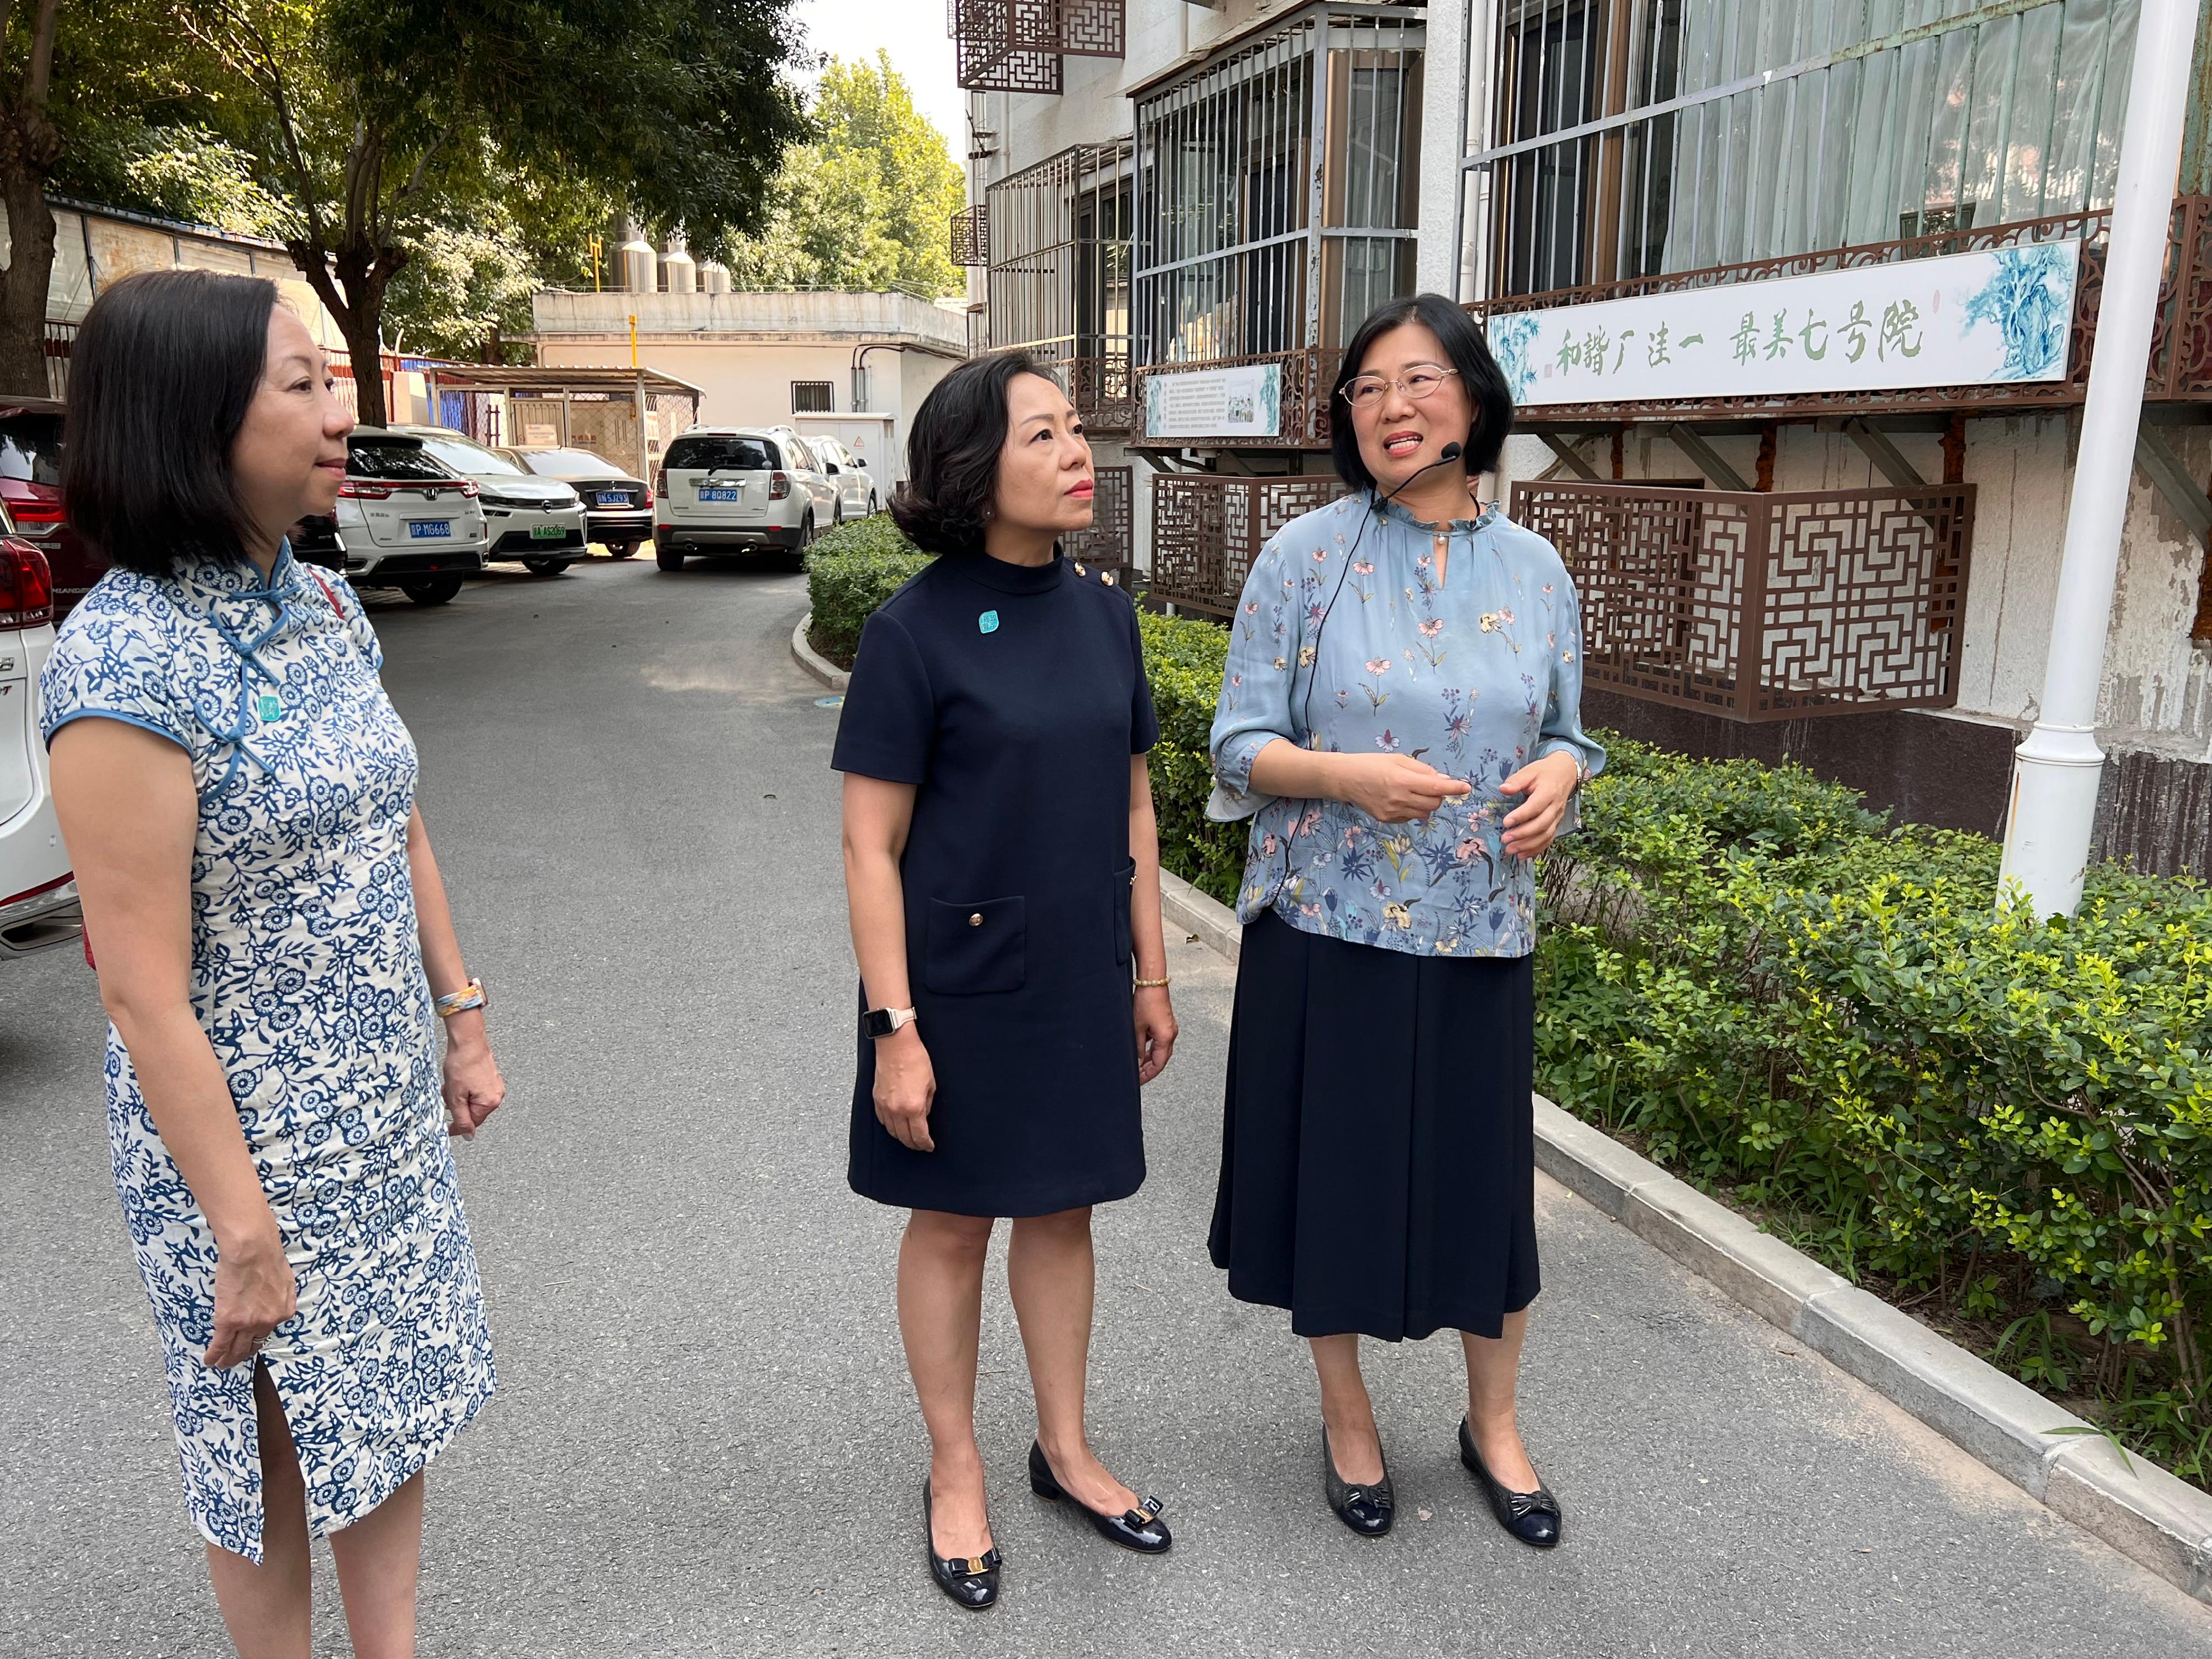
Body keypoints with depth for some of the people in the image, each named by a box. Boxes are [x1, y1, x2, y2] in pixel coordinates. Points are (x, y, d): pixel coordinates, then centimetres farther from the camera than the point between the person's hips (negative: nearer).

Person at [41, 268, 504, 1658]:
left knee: (398, 1401, 20)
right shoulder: (127, 656, -22)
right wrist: (243, 1232, -19)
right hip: (245, 1133, -7)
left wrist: (464, 1024, 11)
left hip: (391, 1112, 7)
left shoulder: (326, 606, 1)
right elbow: (143, 988, -22)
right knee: (280, 1440, 15)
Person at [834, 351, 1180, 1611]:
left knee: (1064, 1209, 17)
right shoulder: (917, 631, -15)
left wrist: (1151, 973, 9)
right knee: (954, 1222, 12)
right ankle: (957, 1474, 33)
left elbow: (1132, 802, 7)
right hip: (960, 984, -4)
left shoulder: (1105, 609, 0)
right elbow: (871, 846, -13)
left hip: (1082, 977, 5)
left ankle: (1067, 1451, 38)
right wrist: (895, 1029, -15)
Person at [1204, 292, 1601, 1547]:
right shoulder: (1307, 557, -4)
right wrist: (1347, 773, -23)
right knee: (1335, 1168, 9)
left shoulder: (1535, 570, 4)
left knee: (1483, 1172, 11)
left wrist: (1559, 778, -10)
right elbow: (1242, 746, -4)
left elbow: (1568, 734, 13)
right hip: (1330, 928, -2)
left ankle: (1494, 1425, 36)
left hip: (1479, 936, 2)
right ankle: (1348, 1419, 34)